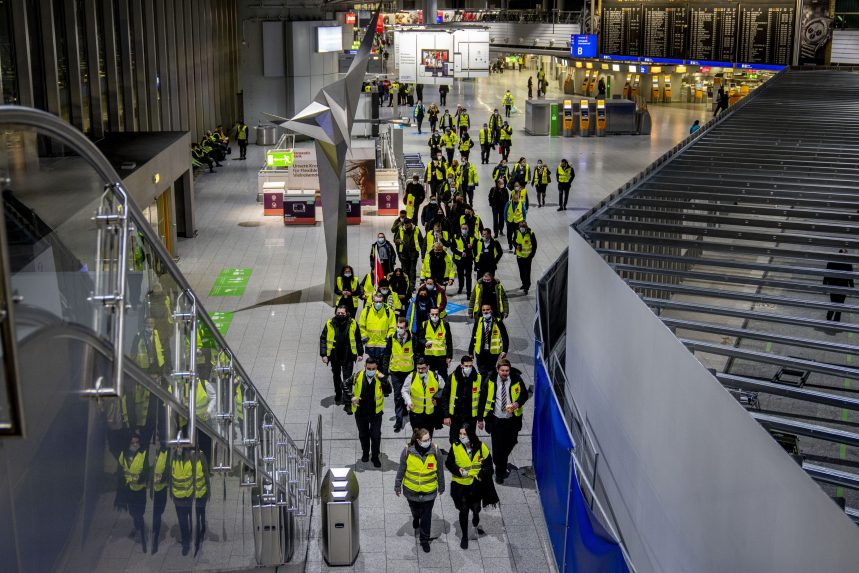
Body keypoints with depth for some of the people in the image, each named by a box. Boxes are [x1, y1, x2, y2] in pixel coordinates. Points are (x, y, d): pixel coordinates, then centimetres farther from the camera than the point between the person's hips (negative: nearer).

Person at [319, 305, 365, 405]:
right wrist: (323, 354, -7)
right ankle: (338, 395, 40)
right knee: (336, 377, 19)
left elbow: (358, 339, 3)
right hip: (335, 357, 2)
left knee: (348, 379, -2)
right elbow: (323, 339, -2)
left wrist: (360, 353, 7)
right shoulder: (329, 324, -9)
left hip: (348, 357, -2)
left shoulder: (353, 324, -8)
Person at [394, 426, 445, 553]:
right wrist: (397, 486, 1)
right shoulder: (408, 451, -22)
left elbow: (439, 471, -5)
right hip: (411, 490, 1)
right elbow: (401, 470, -7)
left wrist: (441, 487, 5)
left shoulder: (435, 451, -20)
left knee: (426, 516, 9)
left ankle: (424, 540, 29)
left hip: (429, 491, -1)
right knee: (415, 510, 28)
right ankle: (416, 518, 63)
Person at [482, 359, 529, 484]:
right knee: (497, 447, 0)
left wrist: (517, 404, -18)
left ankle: (502, 467, 43)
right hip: (496, 420, -1)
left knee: (510, 443, 14)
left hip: (512, 419, 1)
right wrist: (482, 417, -1)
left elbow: (524, 395, 3)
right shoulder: (490, 380, -8)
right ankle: (499, 473, 17)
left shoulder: (517, 380, -8)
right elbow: (484, 398, 0)